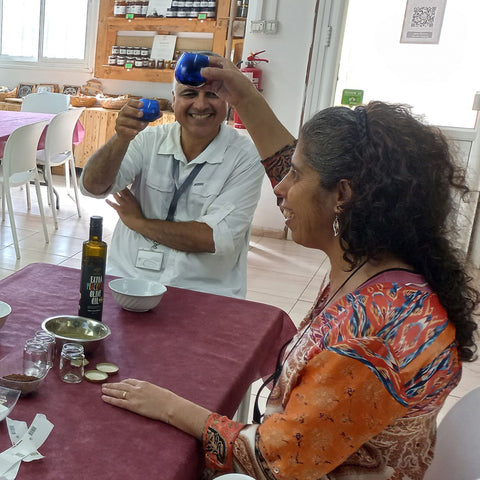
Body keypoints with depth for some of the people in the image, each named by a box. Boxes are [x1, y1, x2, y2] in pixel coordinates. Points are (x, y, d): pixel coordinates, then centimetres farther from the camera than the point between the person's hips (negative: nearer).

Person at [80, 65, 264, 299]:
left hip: (203, 291, -2)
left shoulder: (245, 157, -4)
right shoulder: (150, 140, 6)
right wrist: (121, 139, -22)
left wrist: (138, 222, -4)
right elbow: (93, 186, -4)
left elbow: (216, 238, -13)